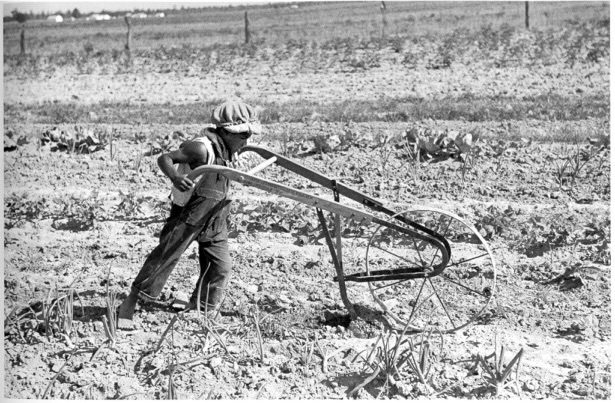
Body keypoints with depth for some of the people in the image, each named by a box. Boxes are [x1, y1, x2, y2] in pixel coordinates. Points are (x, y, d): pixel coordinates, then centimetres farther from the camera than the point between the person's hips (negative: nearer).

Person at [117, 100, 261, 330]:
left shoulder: (226, 148, 2)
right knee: (163, 259, -5)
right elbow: (164, 158, -25)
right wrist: (175, 177, -43)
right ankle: (127, 308, 4)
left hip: (214, 218, 8)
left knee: (220, 267, 5)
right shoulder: (203, 148, -24)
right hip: (188, 214, -8)